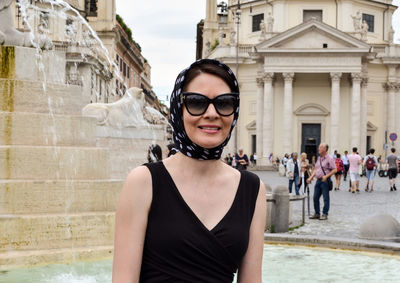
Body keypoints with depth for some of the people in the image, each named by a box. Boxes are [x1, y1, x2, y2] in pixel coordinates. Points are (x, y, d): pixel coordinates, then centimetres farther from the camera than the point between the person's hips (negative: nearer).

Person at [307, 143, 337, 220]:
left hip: (325, 181, -8)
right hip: (318, 180, 8)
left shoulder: (329, 158, -7)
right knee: (315, 197, 7)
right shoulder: (319, 158, 16)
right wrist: (311, 178, 11)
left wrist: (326, 176, -20)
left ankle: (325, 214, 4)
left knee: (326, 198, -2)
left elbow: (334, 170, -11)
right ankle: (317, 213, 17)